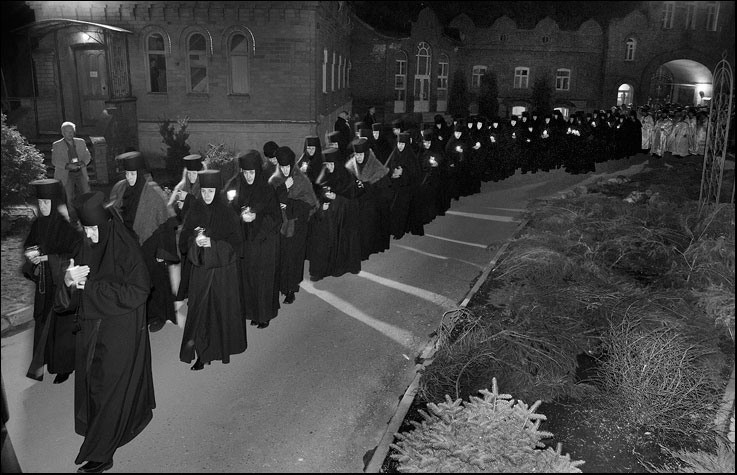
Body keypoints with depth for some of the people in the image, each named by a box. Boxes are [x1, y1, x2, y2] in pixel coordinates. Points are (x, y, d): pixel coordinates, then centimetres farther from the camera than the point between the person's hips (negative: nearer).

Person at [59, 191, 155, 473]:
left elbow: (137, 293, -21)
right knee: (92, 384, 15)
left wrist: (91, 285, -21)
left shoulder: (127, 251, -14)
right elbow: (66, 302, 3)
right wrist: (69, 282, -22)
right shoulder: (85, 251, 3)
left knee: (111, 389, 1)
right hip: (90, 331, 6)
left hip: (121, 335, -6)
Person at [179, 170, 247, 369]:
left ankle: (225, 346, 26)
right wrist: (195, 239, -16)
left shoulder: (227, 214, -7)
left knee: (223, 309, 6)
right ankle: (202, 354, 9)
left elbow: (235, 242, -8)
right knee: (199, 310, 1)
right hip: (200, 270, 3)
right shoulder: (195, 211, 3)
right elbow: (184, 239, 5)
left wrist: (212, 242, -20)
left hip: (223, 271, -2)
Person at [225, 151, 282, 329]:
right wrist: (240, 216, -18)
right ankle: (251, 312, 24)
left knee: (264, 279, 3)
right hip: (244, 242, 3)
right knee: (247, 278, 9)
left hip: (264, 242, -3)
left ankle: (265, 314, 18)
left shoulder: (267, 191, -9)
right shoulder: (236, 188, 0)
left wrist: (256, 217, -22)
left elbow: (276, 218, -8)